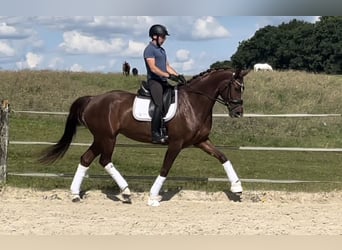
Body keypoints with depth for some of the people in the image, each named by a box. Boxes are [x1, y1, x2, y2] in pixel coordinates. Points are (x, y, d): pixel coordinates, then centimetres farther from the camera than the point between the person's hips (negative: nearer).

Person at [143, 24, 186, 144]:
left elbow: (167, 66, 19)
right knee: (159, 106, -16)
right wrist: (169, 76, -24)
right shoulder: (149, 49, -8)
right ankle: (155, 135, -13)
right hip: (154, 81, -9)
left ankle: (163, 131, 6)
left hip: (163, 81, 9)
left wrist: (178, 75, 4)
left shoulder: (162, 50, 20)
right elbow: (153, 68, -18)